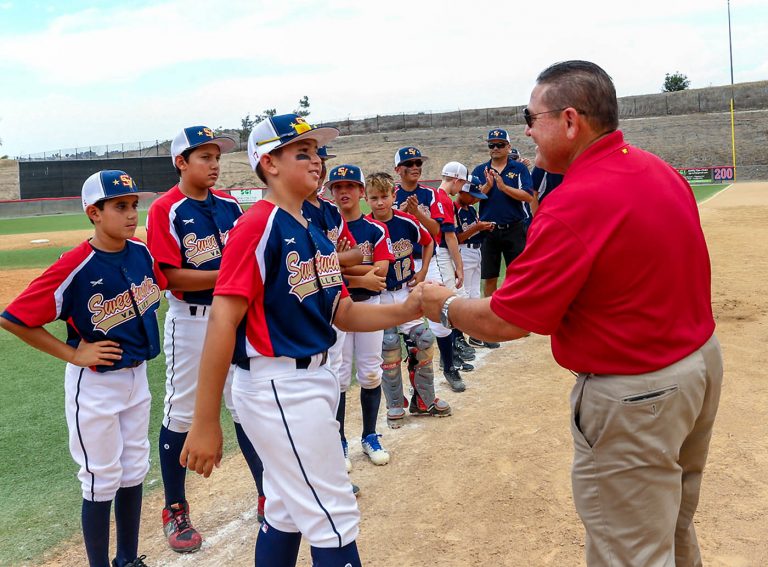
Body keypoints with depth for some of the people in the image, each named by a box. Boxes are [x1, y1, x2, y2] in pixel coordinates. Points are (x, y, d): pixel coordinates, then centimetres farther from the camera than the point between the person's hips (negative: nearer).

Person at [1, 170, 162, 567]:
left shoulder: (142, 252, -5)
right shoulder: (76, 266, -23)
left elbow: (158, 284, 18)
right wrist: (72, 354, -17)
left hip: (137, 377, 6)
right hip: (94, 386, -6)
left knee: (134, 472, 17)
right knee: (102, 482, 6)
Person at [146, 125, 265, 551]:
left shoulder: (228, 204, 6)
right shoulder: (164, 210, -11)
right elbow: (170, 276, -17)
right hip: (190, 320, -5)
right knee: (179, 415, 7)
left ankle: (268, 498, 26)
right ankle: (175, 511, 24)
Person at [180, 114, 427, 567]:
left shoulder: (315, 233, 11)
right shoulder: (259, 224, -15)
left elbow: (342, 314, 12)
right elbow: (223, 320, -21)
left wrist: (406, 311, -5)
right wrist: (205, 424, -23)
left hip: (315, 380, 9)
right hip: (277, 388, -9)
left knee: (287, 512, 21)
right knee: (336, 522, 0)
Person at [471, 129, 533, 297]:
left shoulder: (519, 168, 2)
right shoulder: (480, 170, 9)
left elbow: (529, 197, -10)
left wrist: (504, 187, -19)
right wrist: (487, 186, -15)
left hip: (515, 229, -2)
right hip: (489, 231, 2)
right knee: (490, 278, 8)